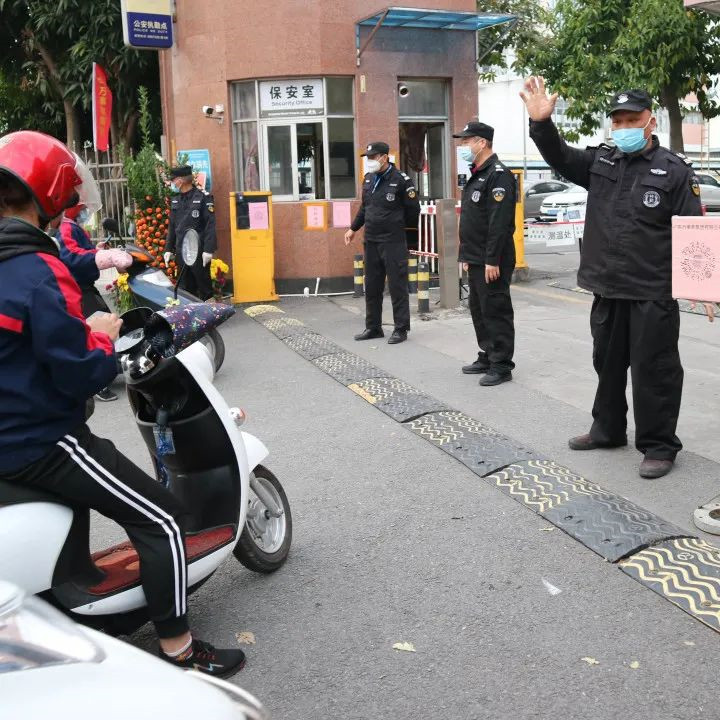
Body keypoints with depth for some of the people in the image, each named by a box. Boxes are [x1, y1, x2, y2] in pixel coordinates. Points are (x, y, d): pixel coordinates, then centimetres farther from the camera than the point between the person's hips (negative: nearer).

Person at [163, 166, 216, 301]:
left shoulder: (203, 197, -6)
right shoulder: (175, 201, 15)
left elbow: (210, 225, -11)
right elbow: (172, 227, 20)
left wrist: (209, 250, -17)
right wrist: (168, 249, 14)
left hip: (199, 253, -6)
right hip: (181, 252, 6)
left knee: (204, 286, 1)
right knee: (186, 288, 9)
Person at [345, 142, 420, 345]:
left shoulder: (401, 180, -11)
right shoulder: (369, 178, 10)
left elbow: (413, 209, -6)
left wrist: (398, 227, 6)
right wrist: (353, 228, 21)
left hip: (393, 242, -7)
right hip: (370, 241, 7)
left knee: (397, 286, -1)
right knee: (372, 286, 12)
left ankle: (401, 329, 7)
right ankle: (373, 327, 23)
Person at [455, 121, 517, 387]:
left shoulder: (498, 175, -15)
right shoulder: (476, 175, 16)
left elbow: (499, 223, -23)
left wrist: (492, 260, -25)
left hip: (492, 261, -10)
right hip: (476, 260, 10)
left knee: (496, 311, -4)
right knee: (478, 309, 16)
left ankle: (501, 365, 4)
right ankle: (487, 357, 27)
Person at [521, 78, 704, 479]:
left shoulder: (675, 170, -5)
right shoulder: (601, 162, 10)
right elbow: (560, 158, 5)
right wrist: (541, 123, -13)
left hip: (653, 295, -6)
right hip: (607, 290, 6)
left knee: (653, 371, 0)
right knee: (608, 364, 18)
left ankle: (659, 445, 13)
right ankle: (608, 430, 34)